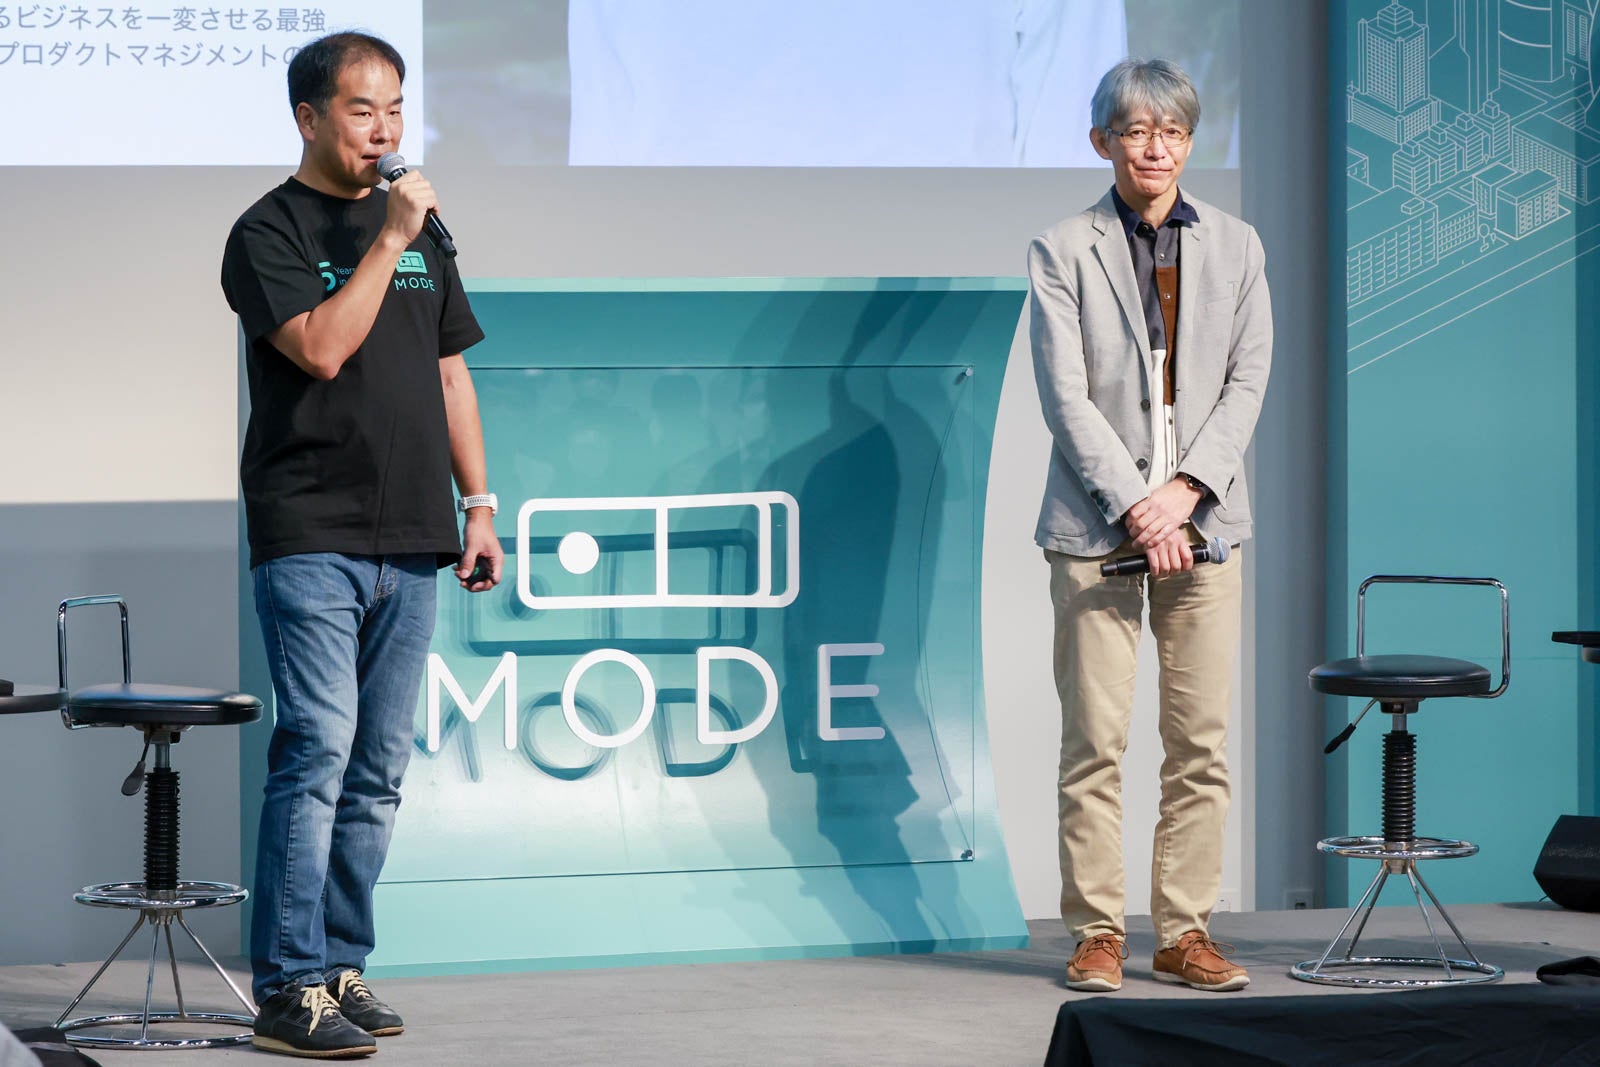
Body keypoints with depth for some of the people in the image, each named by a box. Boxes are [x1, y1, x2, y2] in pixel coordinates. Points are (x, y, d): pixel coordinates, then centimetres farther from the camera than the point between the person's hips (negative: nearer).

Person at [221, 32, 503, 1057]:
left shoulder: (420, 227, 18)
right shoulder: (271, 231, -2)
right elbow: (322, 347, -16)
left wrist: (478, 505, 15)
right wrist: (387, 242, -14)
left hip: (411, 543, 6)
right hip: (311, 537, -6)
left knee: (378, 769, 7)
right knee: (318, 750, -13)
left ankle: (341, 965, 14)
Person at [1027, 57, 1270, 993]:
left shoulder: (1236, 247, 11)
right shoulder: (1063, 252, 2)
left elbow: (1249, 380, 5)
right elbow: (1066, 396, -4)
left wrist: (1186, 489, -9)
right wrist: (1135, 508, -13)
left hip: (1201, 520, 3)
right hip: (1097, 523, -3)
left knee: (1203, 740, 2)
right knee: (1096, 740, -3)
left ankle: (1185, 931, 8)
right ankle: (1099, 932, 4)